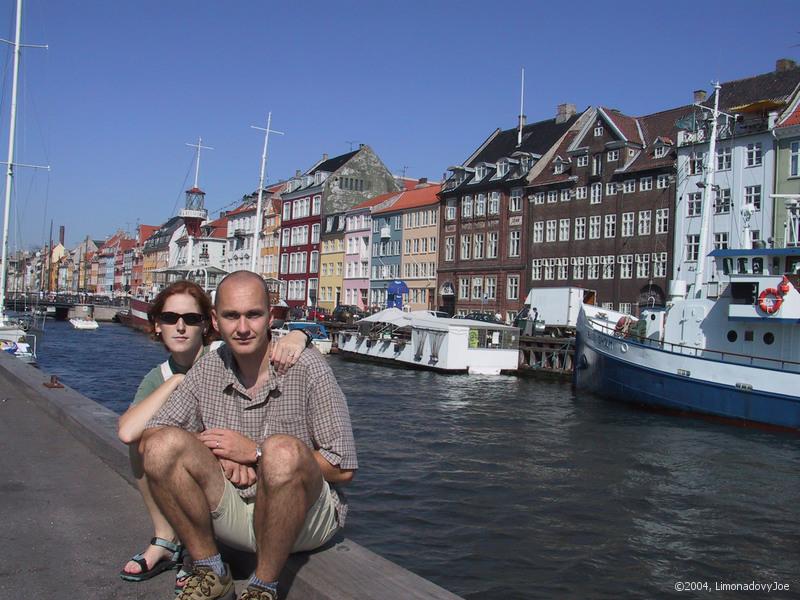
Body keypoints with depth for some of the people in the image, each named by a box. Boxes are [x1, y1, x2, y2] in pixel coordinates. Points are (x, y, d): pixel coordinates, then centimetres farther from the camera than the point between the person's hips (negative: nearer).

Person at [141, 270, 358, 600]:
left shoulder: (306, 367, -12)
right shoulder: (208, 369, 1)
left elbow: (343, 469, -12)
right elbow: (149, 438, 1)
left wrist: (255, 453, -14)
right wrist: (218, 453, -15)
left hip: (305, 517, -4)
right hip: (234, 511, 4)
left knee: (283, 450, -35)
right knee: (163, 446, -18)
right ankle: (210, 572, -2)